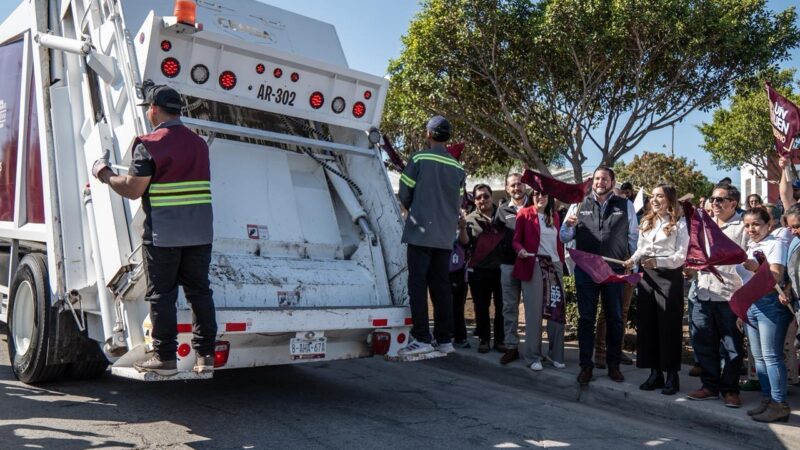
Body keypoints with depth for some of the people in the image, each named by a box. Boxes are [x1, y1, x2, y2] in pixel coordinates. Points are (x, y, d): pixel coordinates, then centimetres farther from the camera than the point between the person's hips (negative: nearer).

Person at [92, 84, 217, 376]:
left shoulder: (149, 145, -8)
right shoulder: (199, 144, 11)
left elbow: (132, 190, -10)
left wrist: (104, 174, 9)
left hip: (162, 234, -5)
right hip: (200, 232, 5)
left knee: (162, 295, 4)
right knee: (199, 291, 10)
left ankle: (165, 358, 8)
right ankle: (206, 355, 12)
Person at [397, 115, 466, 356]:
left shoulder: (419, 159, -5)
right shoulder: (458, 168, 7)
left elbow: (404, 195, -1)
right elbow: (458, 203, 11)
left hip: (420, 231, -4)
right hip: (446, 235, 4)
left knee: (418, 285, -2)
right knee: (441, 287, 8)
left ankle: (422, 338, -6)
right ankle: (444, 339, 10)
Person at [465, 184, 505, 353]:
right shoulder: (470, 219, 5)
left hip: (501, 268, 1)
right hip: (479, 270, 0)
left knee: (501, 306, 7)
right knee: (481, 307, 5)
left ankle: (500, 339, 18)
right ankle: (483, 339, 15)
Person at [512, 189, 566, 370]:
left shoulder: (554, 216, 15)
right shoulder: (525, 213, 1)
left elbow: (559, 241, 18)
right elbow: (516, 240, -3)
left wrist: (562, 261, 9)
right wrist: (520, 250, -23)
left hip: (554, 266, 5)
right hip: (533, 266, -5)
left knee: (557, 310, 3)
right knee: (534, 312, -3)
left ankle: (555, 353, 14)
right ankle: (533, 356, 5)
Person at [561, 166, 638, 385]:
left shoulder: (625, 206, 4)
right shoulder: (579, 205, 5)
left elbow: (634, 237, 7)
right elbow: (564, 238, 4)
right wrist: (569, 225, -16)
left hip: (615, 271, 0)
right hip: (585, 271, 0)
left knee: (615, 319, 10)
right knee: (586, 318, 6)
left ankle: (613, 364, 24)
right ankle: (586, 365, 16)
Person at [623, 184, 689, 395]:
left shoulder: (679, 223, -5)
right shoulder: (646, 221, 14)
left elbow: (681, 257, -12)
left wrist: (657, 262, -25)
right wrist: (633, 260, -4)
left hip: (669, 276, -6)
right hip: (647, 276, 6)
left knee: (669, 325, -2)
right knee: (647, 323, 6)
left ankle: (672, 375, 8)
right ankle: (655, 373, 16)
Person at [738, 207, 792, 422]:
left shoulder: (775, 244, -6)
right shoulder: (749, 248, 16)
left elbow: (776, 276, -19)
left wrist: (757, 268, -38)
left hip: (770, 303, -8)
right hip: (750, 304, 8)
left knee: (771, 356, -7)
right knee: (758, 356, 10)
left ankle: (779, 404, -2)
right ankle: (767, 399, 17)